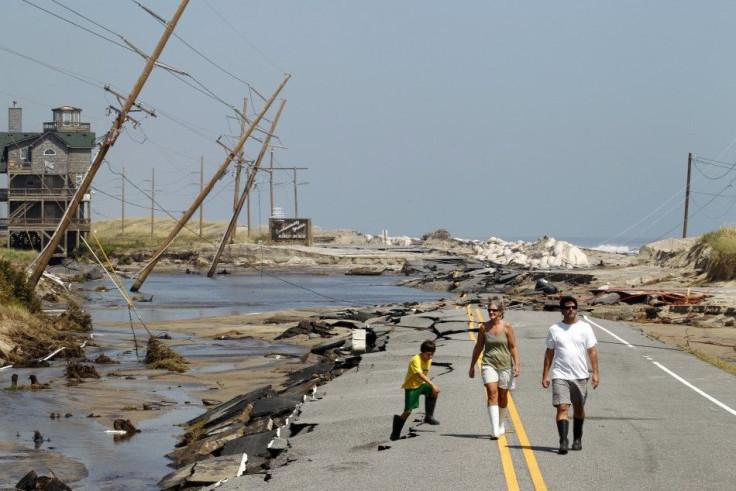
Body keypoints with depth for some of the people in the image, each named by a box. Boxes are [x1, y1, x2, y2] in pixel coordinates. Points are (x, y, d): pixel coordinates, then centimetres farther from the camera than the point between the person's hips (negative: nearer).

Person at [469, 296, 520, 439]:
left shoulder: (507, 327, -3)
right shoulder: (484, 327, 2)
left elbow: (513, 347, -1)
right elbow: (478, 347, 12)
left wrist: (516, 364, -10)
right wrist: (472, 366, 16)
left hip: (505, 365, 0)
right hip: (488, 364, 0)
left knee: (502, 396, 12)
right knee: (492, 394, -16)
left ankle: (501, 425, 35)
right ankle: (494, 430, -22)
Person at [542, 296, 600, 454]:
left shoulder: (585, 328, 3)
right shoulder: (555, 329, 3)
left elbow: (592, 351, 3)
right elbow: (549, 353, 8)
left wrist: (595, 373, -5)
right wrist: (545, 375, 3)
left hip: (580, 375, 1)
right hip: (560, 376, -1)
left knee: (579, 408, 13)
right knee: (562, 408, -12)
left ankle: (577, 440, 28)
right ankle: (563, 442, -16)